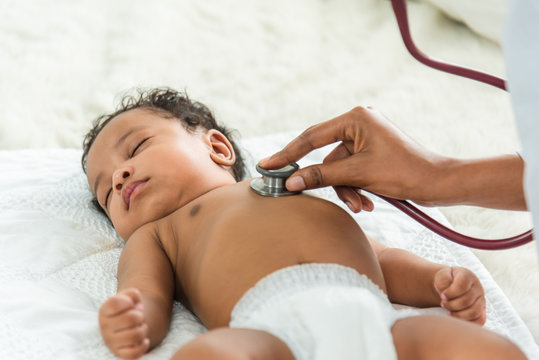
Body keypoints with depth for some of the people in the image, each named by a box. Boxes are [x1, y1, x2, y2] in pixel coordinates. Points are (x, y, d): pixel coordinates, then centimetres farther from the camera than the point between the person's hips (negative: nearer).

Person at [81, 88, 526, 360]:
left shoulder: (305, 194, 39)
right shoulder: (155, 233, 32)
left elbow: (381, 259, 31)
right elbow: (147, 300, 12)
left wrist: (442, 280, 12)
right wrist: (129, 324, -13)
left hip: (375, 318, 3)